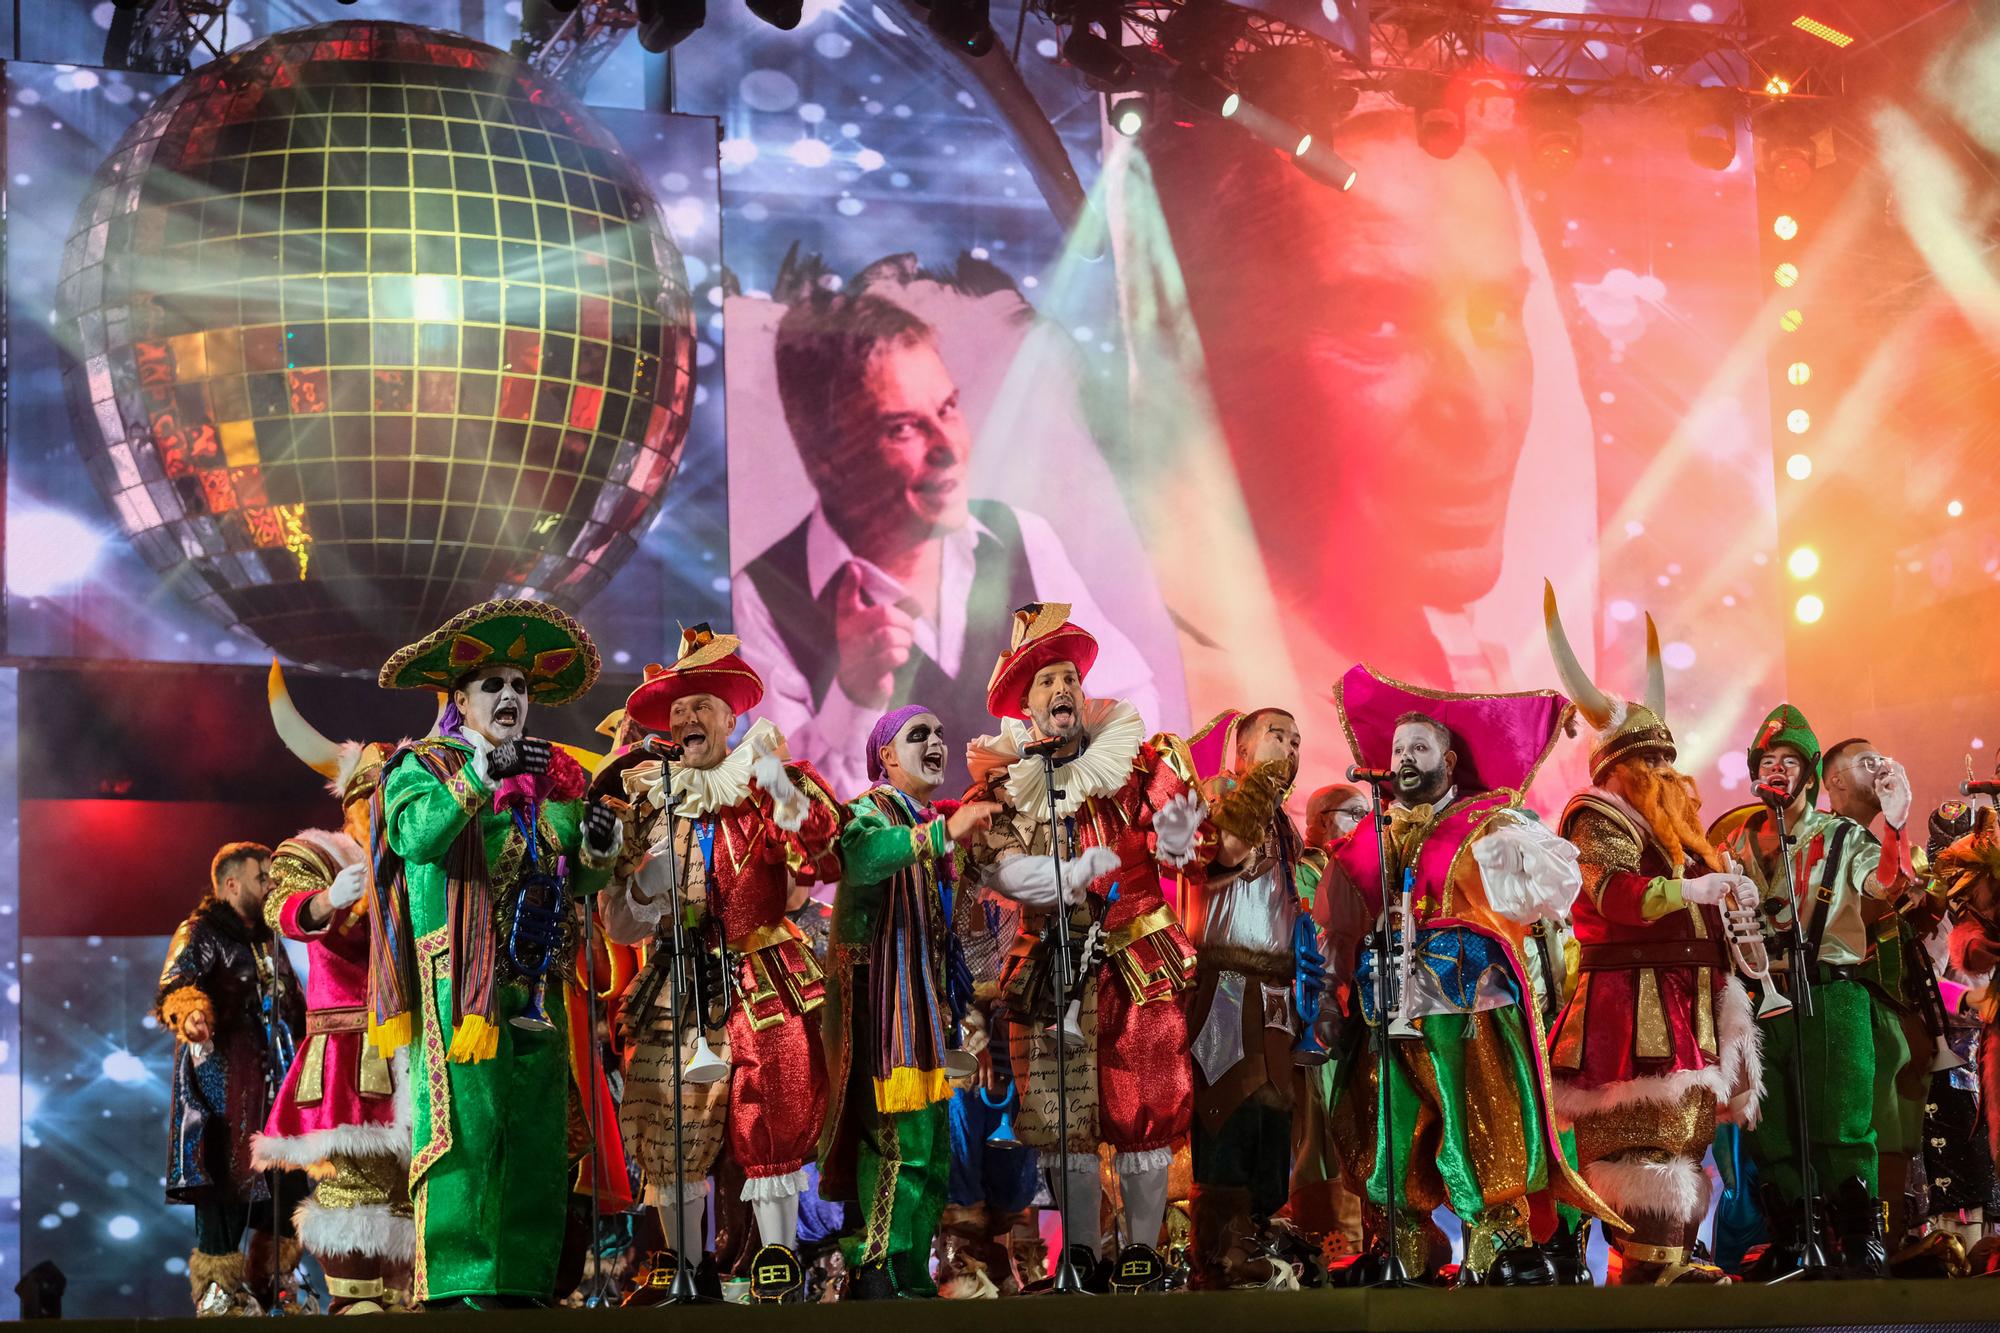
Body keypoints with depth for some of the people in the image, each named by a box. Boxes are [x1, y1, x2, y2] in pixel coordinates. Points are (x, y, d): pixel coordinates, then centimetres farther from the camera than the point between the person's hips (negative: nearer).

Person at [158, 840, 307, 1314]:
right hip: (221, 1083, -8)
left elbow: (294, 1007, 31)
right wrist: (190, 1013, -40)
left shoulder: (268, 941, 23)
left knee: (287, 1181, 6)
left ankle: (264, 1289, 17)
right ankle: (218, 1292, -7)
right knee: (228, 1178, -12)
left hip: (275, 1083, 8)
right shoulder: (201, 933, -2)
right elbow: (175, 986, -19)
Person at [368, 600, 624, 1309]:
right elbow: (416, 837, -16)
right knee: (466, 1125, -11)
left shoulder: (554, 775, 20)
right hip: (459, 980, -5)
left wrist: (599, 848, -1)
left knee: (537, 1132, 2)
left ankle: (522, 1279, 6)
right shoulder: (424, 767, 5)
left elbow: (581, 882, 20)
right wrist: (481, 777, -22)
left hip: (538, 985, 5)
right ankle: (458, 1284, -10)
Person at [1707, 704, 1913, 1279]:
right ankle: (1787, 1241, 18)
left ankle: (1861, 1244, -2)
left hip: (1830, 996, -4)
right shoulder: (1738, 840, 16)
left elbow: (1884, 885, -12)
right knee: (1770, 1131, 7)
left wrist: (1894, 828, -30)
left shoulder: (1842, 835, 6)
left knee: (1840, 1129, -9)